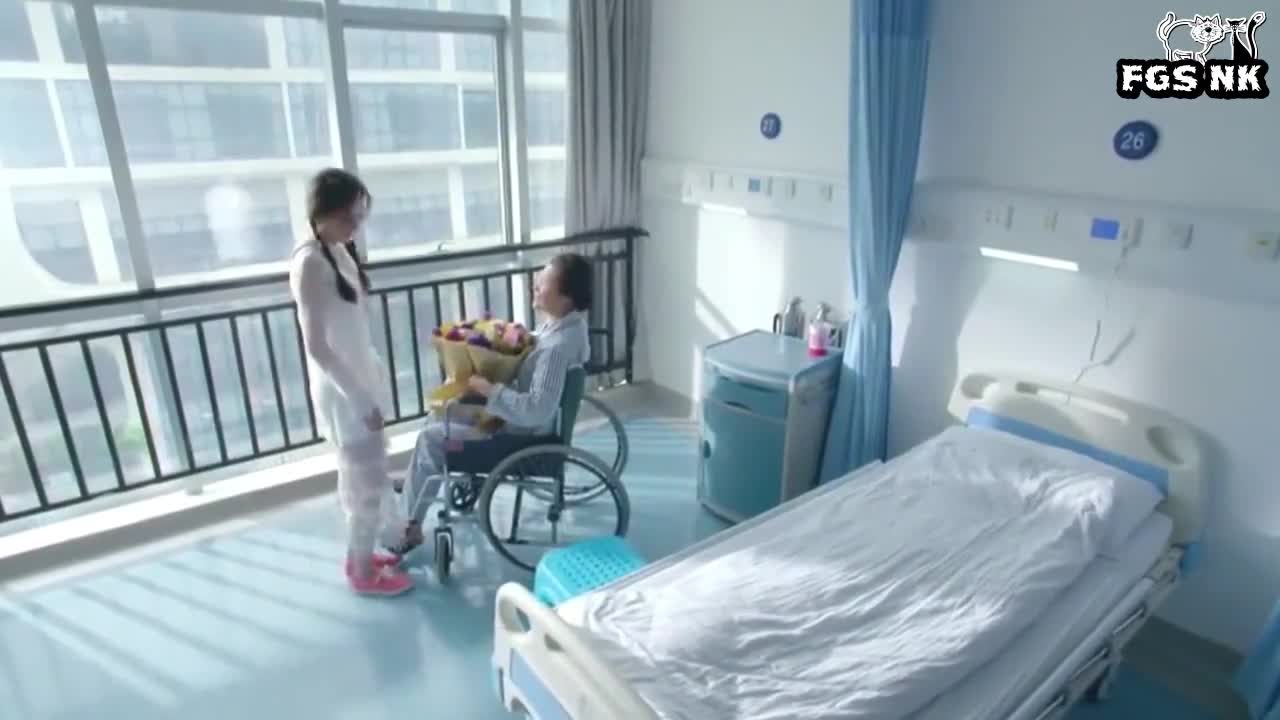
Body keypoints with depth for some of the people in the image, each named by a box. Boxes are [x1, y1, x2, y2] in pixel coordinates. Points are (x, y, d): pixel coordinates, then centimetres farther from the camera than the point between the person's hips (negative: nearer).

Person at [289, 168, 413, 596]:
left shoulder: (340, 252, 6)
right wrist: (361, 400, -22)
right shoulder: (310, 263, -22)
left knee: (357, 477, 20)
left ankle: (359, 556, 36)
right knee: (371, 481, 2)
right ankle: (364, 574, 19)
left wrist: (374, 377, 18)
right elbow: (317, 347, -23)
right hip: (343, 393, -9)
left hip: (359, 383, 9)